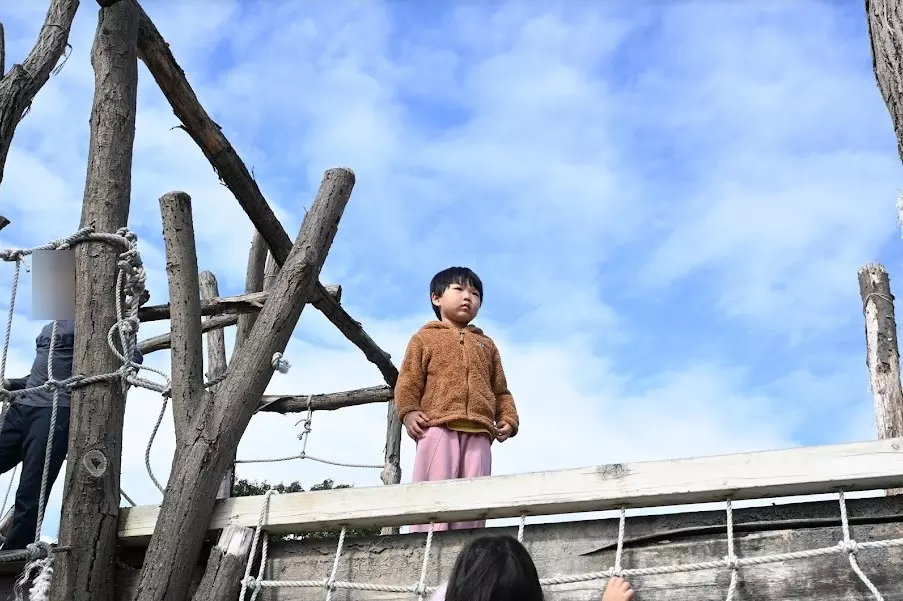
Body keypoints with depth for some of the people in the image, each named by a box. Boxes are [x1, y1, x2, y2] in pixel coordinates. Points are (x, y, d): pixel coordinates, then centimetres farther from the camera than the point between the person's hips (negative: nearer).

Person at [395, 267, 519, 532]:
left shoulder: (486, 344, 31)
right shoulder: (425, 338, 19)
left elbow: (500, 390, 25)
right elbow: (409, 380, 7)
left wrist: (508, 419, 7)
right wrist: (409, 412, -11)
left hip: (478, 431, 4)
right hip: (438, 427, -4)